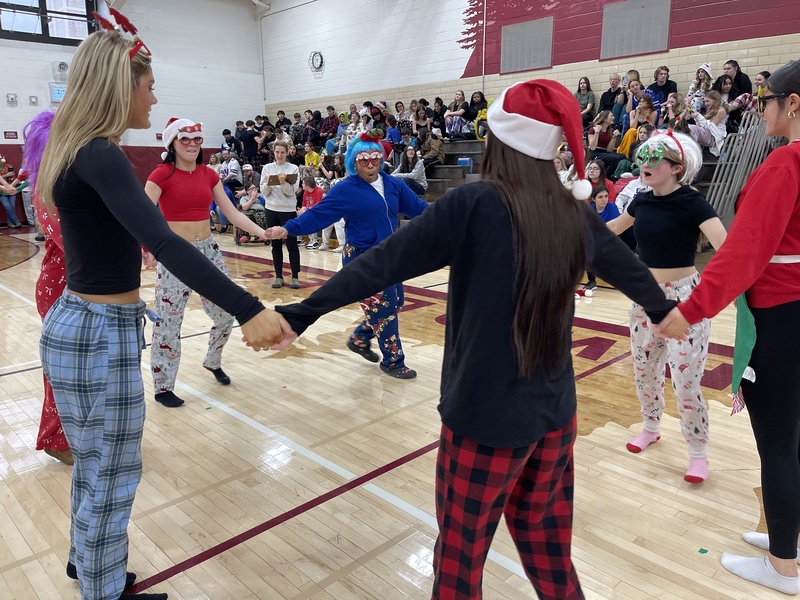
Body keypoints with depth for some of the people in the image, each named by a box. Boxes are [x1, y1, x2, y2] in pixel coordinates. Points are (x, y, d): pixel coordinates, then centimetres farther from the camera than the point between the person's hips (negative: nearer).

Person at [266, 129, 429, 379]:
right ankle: (392, 361, 17)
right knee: (383, 308, -1)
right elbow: (317, 215, -15)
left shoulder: (393, 184, 5)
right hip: (362, 260, -7)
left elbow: (418, 208, 11)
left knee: (393, 303, 14)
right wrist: (289, 229, -26)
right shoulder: (345, 190, -11)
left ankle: (359, 339, 36)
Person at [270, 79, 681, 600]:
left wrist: (306, 311, -10)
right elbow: (629, 270, 19)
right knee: (549, 552, 25)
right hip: (554, 412, 6)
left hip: (487, 414, -6)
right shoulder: (574, 214, 3)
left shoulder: (476, 203, -15)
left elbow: (387, 260, -16)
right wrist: (664, 310, 38)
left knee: (460, 557, 15)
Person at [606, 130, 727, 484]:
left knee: (686, 383, -4)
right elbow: (611, 229, 21)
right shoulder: (642, 201, 2)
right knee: (643, 370, 16)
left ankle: (698, 453, 17)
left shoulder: (692, 203, -16)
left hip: (683, 297, -6)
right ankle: (651, 427, 38)